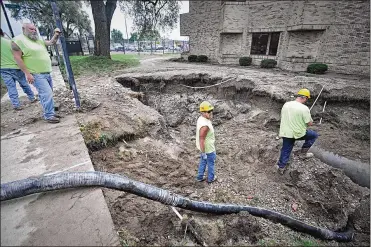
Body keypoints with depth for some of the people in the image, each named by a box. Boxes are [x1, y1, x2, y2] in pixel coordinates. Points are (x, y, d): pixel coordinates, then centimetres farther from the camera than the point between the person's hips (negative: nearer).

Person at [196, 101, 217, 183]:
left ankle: (200, 177, 44)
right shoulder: (204, 125, -38)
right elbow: (201, 141, -31)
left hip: (204, 145, 8)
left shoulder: (201, 118, -7)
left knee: (203, 161, 27)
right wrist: (203, 153, -20)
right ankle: (210, 178, 43)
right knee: (211, 163, 19)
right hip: (208, 148, -8)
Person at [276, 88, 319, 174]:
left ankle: (281, 167, 24)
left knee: (285, 151, 17)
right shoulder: (304, 108, -18)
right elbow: (310, 123, -11)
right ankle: (303, 152, 27)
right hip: (298, 133, -5)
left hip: (285, 132, 5)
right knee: (314, 135, 23)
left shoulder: (286, 104, 0)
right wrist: (311, 120, 12)